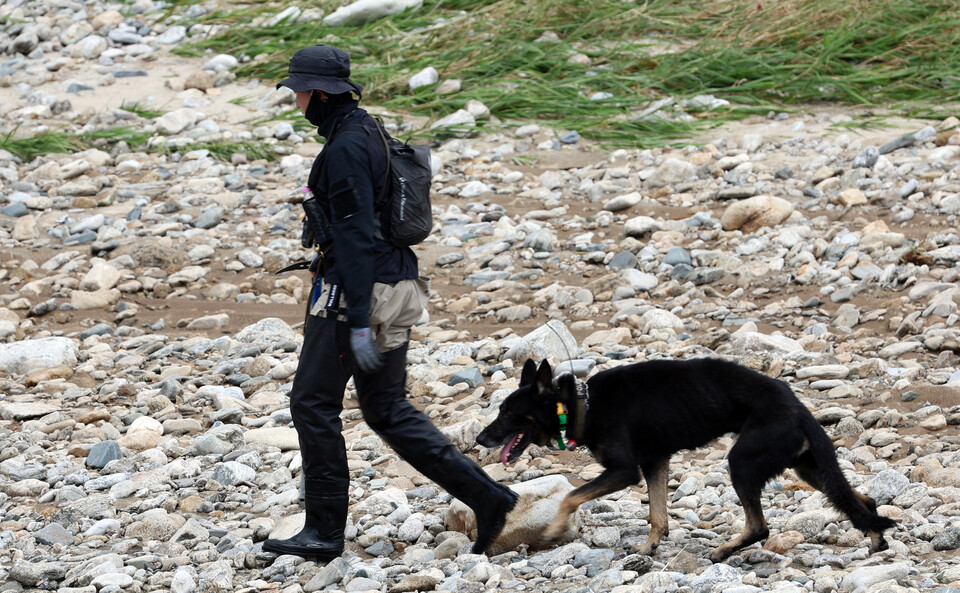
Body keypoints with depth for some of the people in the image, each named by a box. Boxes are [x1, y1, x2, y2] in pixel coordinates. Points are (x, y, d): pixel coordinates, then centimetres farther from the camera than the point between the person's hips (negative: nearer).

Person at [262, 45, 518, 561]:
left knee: (313, 403, 2)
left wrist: (358, 323, -24)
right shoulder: (367, 132, 13)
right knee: (387, 411, 13)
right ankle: (486, 496, 6)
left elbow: (356, 237, -22)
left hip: (359, 288, -10)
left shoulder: (345, 148, -18)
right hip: (396, 282, 10)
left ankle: (324, 532, 9)